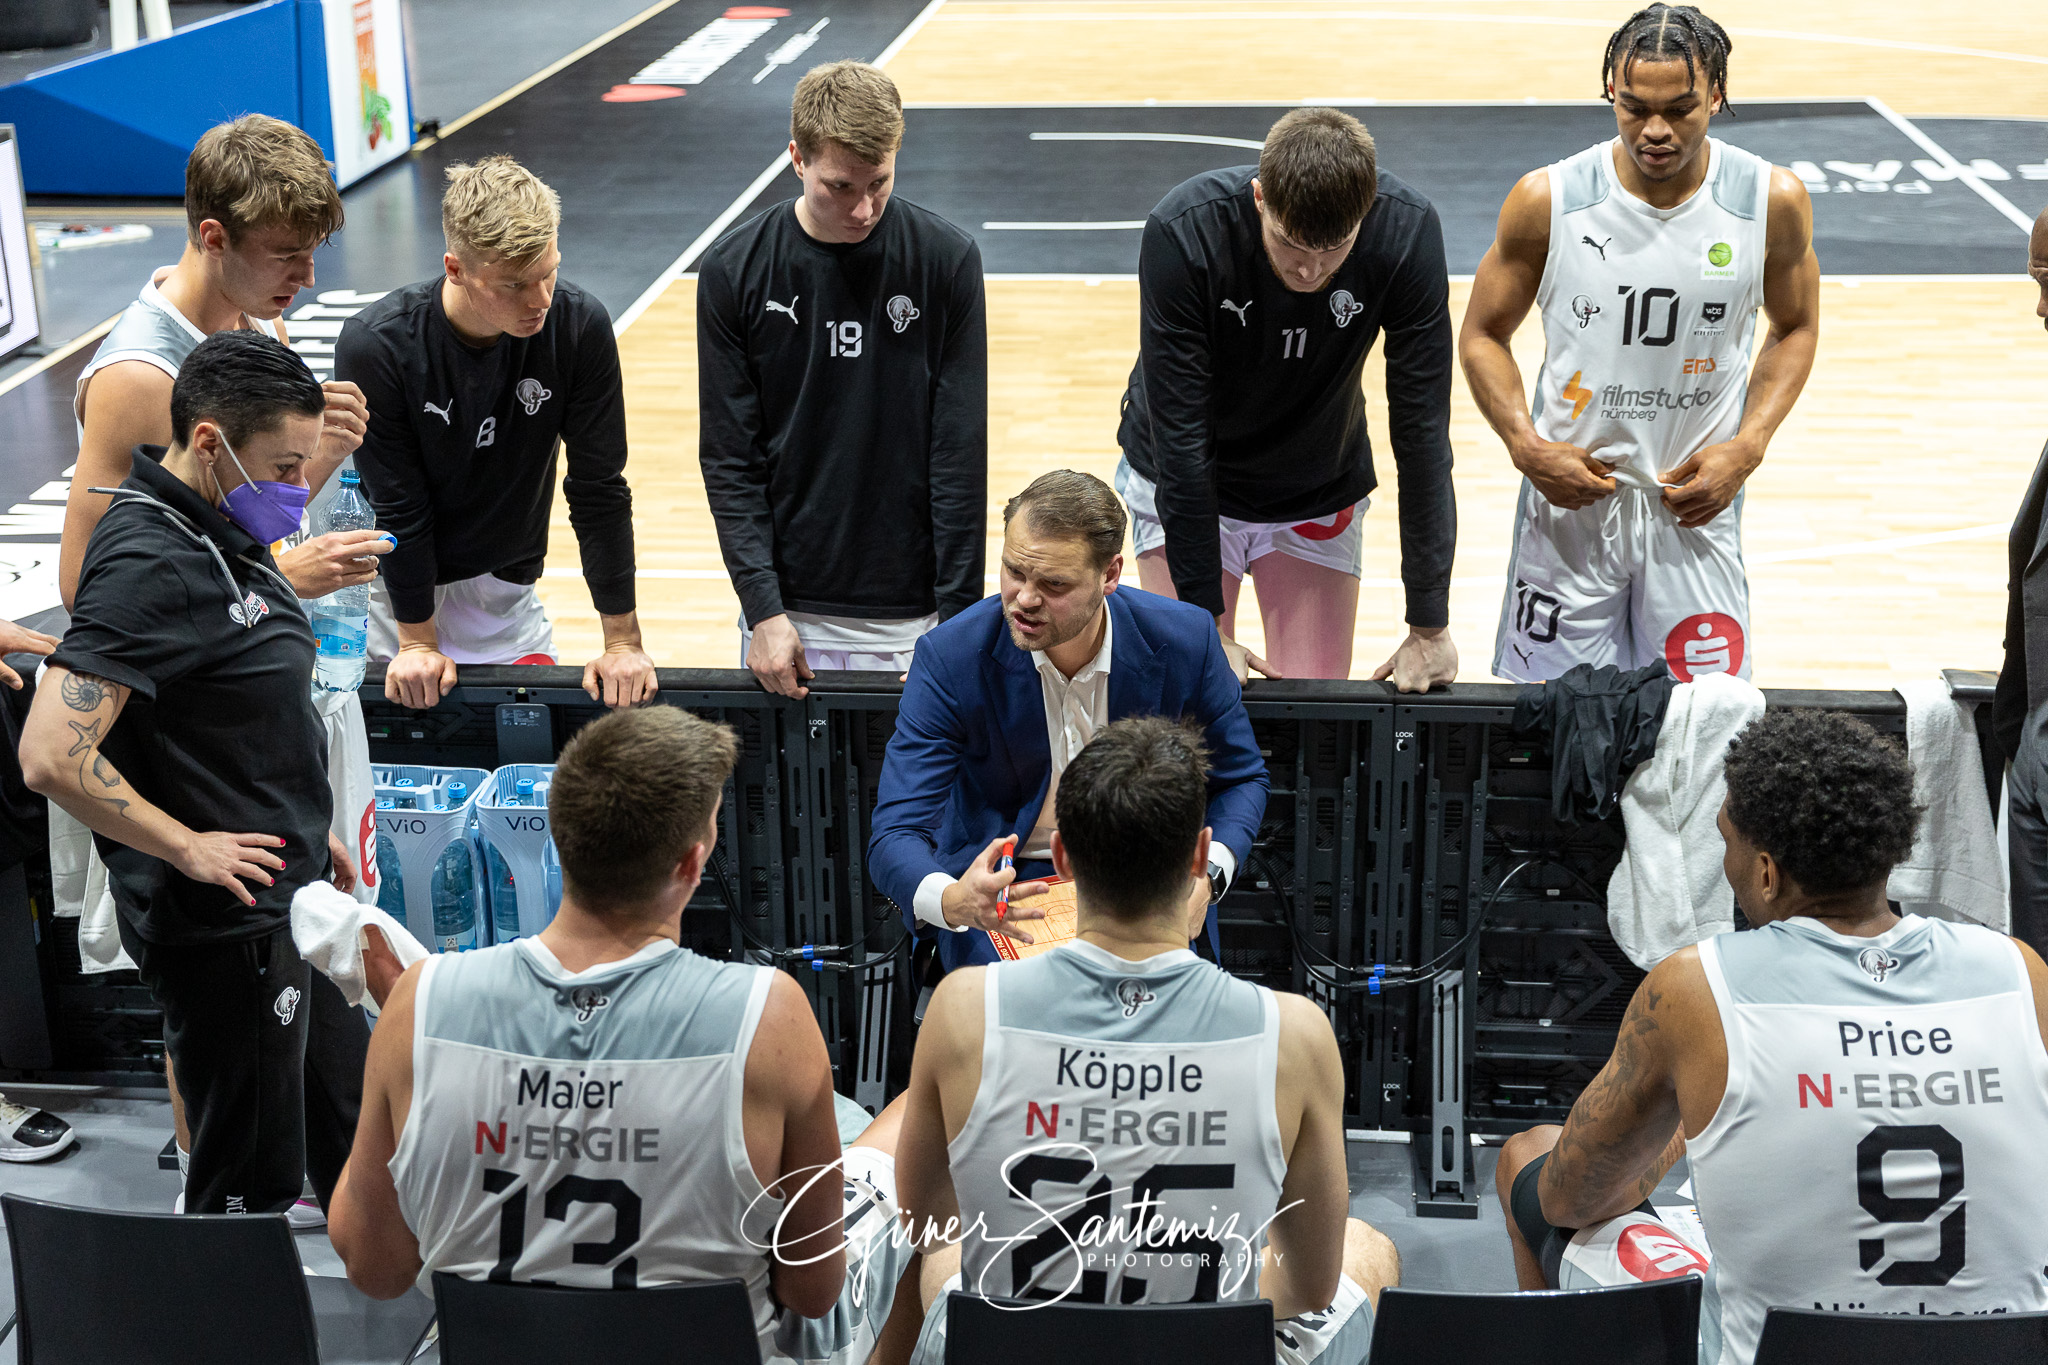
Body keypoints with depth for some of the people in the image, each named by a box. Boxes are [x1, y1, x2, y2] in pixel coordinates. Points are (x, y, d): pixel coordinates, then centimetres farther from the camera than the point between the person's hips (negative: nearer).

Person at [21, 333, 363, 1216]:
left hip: (286, 901, 10)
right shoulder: (147, 563, -23)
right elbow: (52, 756, -32)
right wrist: (189, 848, -22)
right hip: (221, 927, -10)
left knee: (346, 1136, 22)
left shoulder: (221, 534, 8)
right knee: (250, 1189, 1)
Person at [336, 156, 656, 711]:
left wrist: (623, 642, -12)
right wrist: (417, 643, -12)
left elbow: (599, 491, -13)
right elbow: (398, 510, -17)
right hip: (395, 592, -2)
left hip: (505, 592, 2)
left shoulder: (578, 326, -19)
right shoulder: (374, 346, -25)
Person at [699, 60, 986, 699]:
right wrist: (763, 609, -9)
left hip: (912, 616, 0)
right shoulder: (733, 271, -4)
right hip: (790, 608, 1)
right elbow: (729, 459, -1)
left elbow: (961, 454, -4)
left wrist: (958, 617, -7)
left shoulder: (947, 259, -5)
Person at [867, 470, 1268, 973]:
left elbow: (1240, 779, 5)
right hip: (1004, 888, -1)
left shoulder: (1184, 641, -12)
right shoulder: (950, 657, -17)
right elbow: (896, 832, -19)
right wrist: (951, 901, -44)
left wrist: (1207, 875, -17)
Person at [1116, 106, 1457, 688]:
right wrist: (1207, 625, -26)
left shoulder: (1408, 230, -26)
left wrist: (1429, 624, -18)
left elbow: (1421, 428, -20)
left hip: (1320, 497, 2)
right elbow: (1179, 434, -26)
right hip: (1182, 493, -1)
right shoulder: (1181, 231, -31)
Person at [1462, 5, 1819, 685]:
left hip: (1697, 502, 1)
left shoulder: (1774, 201, -8)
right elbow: (1483, 335, 2)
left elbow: (1795, 329, 9)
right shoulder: (1545, 200, -10)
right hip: (1570, 496, 0)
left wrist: (1748, 448, -5)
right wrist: (1527, 448, -12)